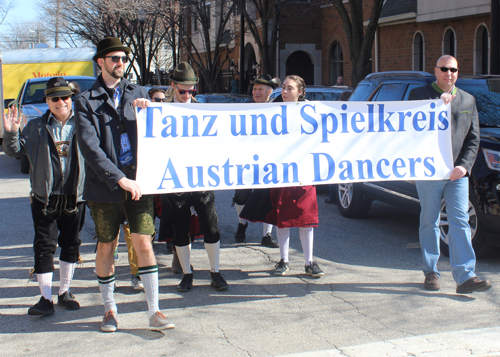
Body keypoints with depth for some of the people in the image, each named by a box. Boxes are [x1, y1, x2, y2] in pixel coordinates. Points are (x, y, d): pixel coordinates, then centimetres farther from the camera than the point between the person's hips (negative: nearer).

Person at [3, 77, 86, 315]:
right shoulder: (36, 127, 4)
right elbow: (14, 151, 4)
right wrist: (11, 133, -13)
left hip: (74, 197, 1)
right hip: (45, 199, -1)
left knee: (71, 245, 11)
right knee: (44, 246, -3)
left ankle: (64, 293, 25)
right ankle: (46, 298, 1)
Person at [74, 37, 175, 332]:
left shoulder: (137, 93, 11)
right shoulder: (86, 102, -1)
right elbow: (90, 148, -10)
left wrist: (149, 110, -8)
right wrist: (120, 179, -18)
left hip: (137, 181, 2)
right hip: (105, 185, -2)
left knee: (144, 244, -2)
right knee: (107, 248, 8)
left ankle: (154, 312, 5)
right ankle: (110, 309, 24)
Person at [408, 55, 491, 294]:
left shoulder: (468, 100, 14)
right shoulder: (419, 94, 4)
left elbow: (473, 138, 10)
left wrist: (463, 165, -5)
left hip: (457, 173, 2)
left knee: (460, 222, -5)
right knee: (429, 222, 6)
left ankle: (465, 277, -8)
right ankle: (431, 272, 17)